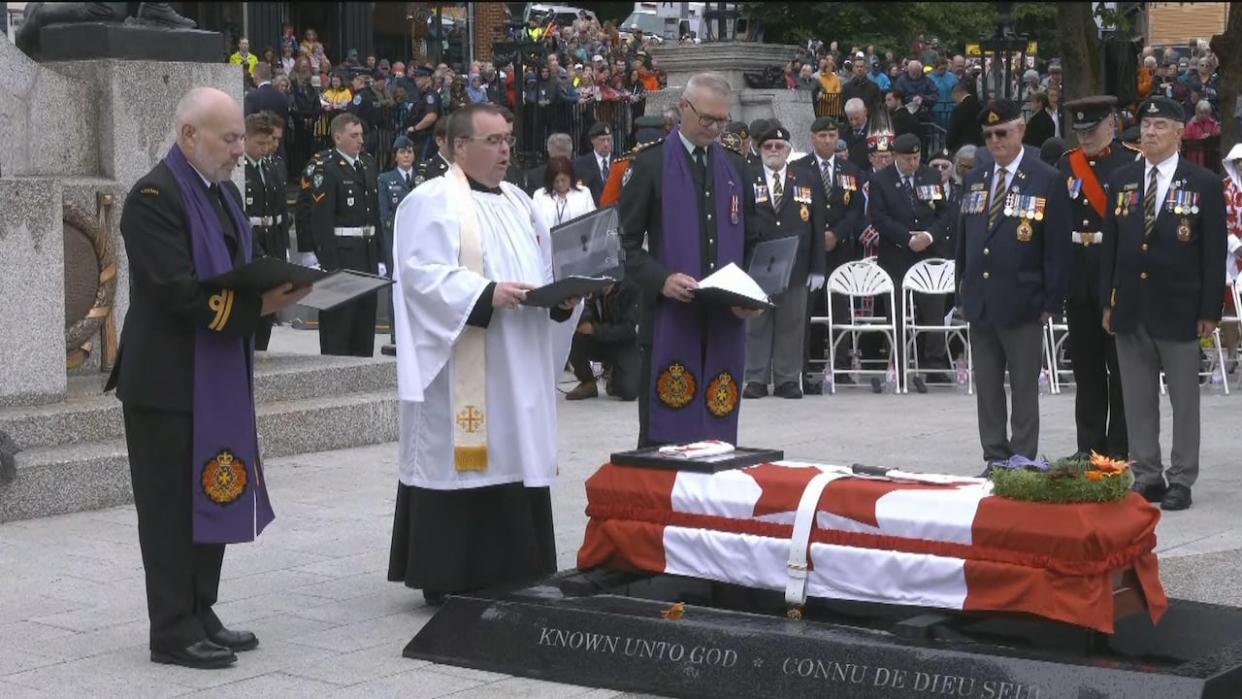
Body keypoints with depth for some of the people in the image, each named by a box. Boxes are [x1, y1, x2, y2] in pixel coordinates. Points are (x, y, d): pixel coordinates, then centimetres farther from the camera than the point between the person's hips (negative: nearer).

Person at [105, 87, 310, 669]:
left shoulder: (224, 192, 14)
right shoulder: (154, 197, -16)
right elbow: (180, 292, -23)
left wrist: (276, 287, -3)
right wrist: (258, 304, -23)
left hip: (219, 377, 9)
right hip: (170, 378, -9)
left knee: (215, 495, 13)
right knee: (171, 505, -2)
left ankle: (200, 616, 23)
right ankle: (173, 631, 6)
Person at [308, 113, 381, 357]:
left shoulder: (368, 163, 13)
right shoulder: (326, 169, -11)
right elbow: (322, 220, -15)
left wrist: (378, 255, 12)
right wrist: (329, 263, -20)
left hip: (367, 252, 7)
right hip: (341, 254, -7)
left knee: (365, 317, 12)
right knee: (338, 320, -2)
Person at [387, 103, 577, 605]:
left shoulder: (518, 201, 19)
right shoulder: (432, 202, -7)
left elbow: (541, 269, 22)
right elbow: (424, 275, -17)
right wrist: (486, 294, -26)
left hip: (517, 366, 8)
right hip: (460, 369, -8)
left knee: (514, 459, 8)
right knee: (460, 464, -6)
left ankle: (508, 571, 16)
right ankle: (447, 579, 0)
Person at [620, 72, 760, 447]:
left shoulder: (735, 168, 15)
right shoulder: (650, 164, 1)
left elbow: (749, 244, 20)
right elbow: (627, 243, -1)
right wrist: (662, 279, -18)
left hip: (725, 321, 4)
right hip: (669, 320, -4)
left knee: (718, 436, 5)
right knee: (665, 435, -4)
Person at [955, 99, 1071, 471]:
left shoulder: (1048, 181, -5)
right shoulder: (973, 179, 11)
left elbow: (1058, 248, -7)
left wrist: (1051, 302, -10)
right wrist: (963, 292, 11)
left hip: (1021, 304, -5)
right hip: (979, 300, 5)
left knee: (1024, 389, 2)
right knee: (987, 388, 9)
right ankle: (995, 460, 16)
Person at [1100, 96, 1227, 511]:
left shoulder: (1204, 185, -3)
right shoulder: (1122, 182, 8)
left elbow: (1215, 253, -4)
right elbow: (1110, 244, 10)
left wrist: (1209, 312, -8)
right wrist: (1107, 301, 6)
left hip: (1178, 310, -4)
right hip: (1130, 310, 4)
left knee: (1184, 400, 4)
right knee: (1137, 400, 8)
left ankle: (1181, 481, 11)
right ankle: (1146, 477, 17)